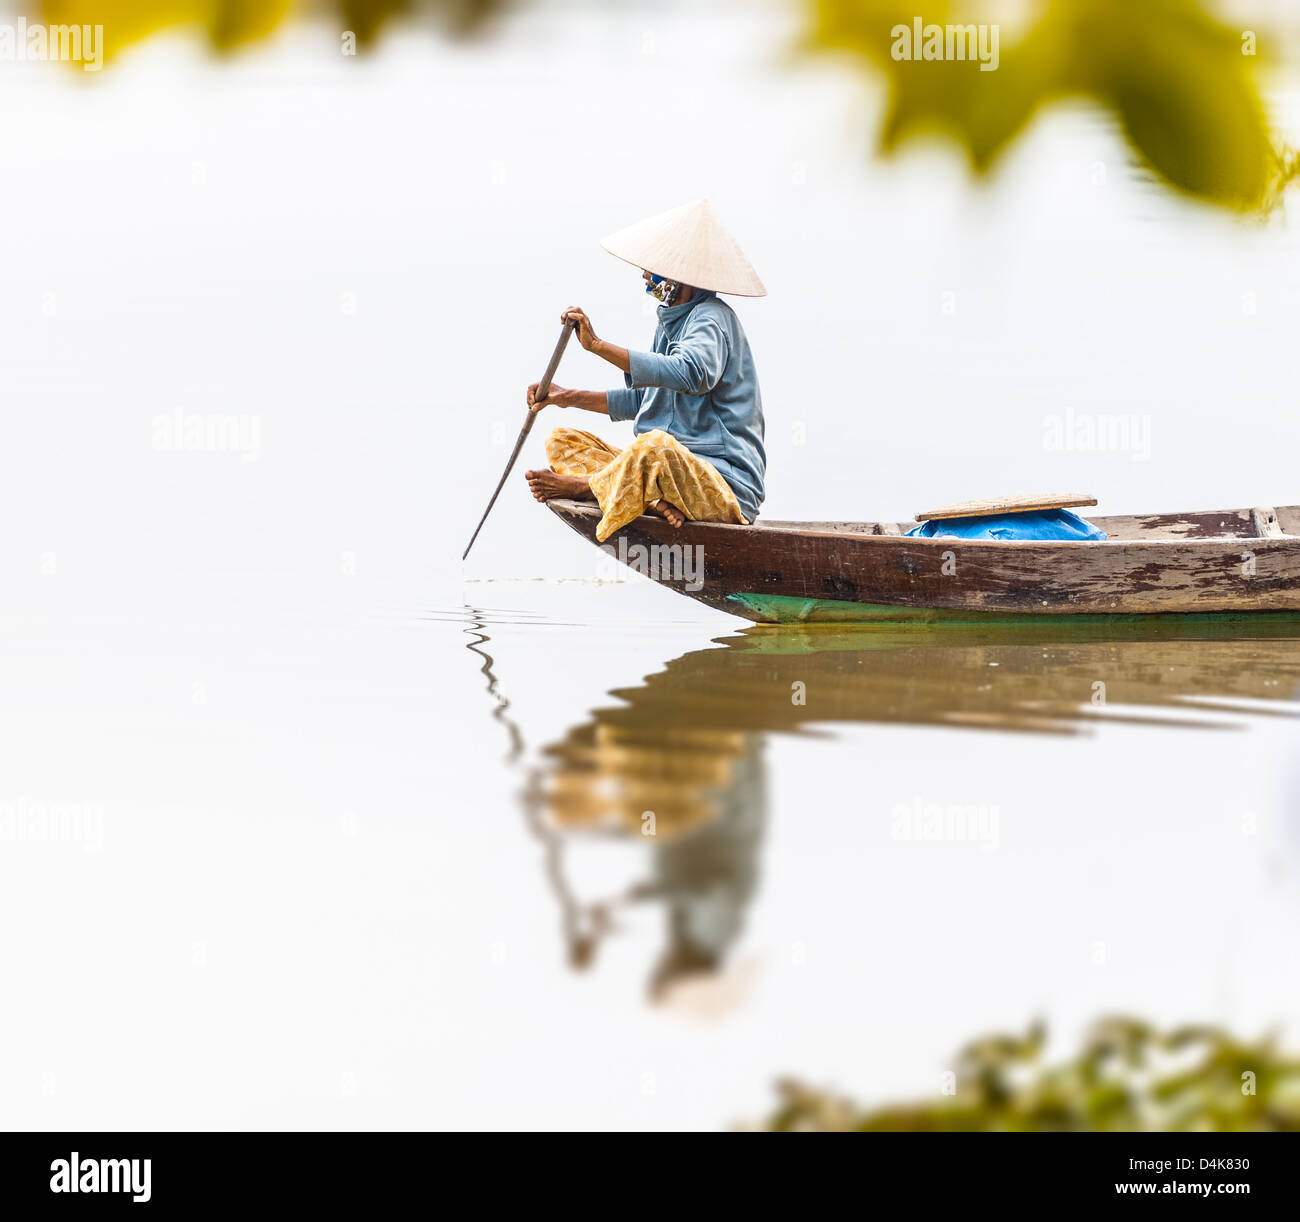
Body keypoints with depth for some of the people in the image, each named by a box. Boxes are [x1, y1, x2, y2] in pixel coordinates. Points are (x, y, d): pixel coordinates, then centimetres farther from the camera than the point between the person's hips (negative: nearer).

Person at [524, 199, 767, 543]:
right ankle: (650, 497, -22)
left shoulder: (712, 318, -11)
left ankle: (583, 486, -12)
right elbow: (642, 399, 30)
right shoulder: (670, 323, 19)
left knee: (655, 446, -42)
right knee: (563, 442, 6)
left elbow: (692, 372, -34)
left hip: (725, 482, -10)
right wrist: (569, 397, 20)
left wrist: (598, 345, -32)